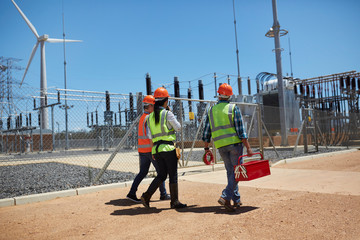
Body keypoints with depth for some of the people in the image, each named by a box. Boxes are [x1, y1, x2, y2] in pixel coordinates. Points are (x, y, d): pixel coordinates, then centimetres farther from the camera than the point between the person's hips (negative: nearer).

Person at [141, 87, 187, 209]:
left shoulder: (150, 117, 9)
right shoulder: (167, 113, -9)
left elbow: (150, 136, 7)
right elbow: (178, 127, 2)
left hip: (156, 149, 6)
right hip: (168, 148, -6)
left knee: (161, 175, 15)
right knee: (173, 175, 4)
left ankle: (146, 195, 5)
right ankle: (174, 202, 12)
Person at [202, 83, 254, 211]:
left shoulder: (211, 110, 8)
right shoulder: (233, 108, -3)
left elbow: (207, 132, 9)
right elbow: (240, 130, -9)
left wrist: (206, 148, 18)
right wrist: (248, 147, -8)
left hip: (220, 145, 4)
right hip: (234, 142, -4)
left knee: (230, 171, 14)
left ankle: (236, 200, 17)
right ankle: (225, 197, -13)